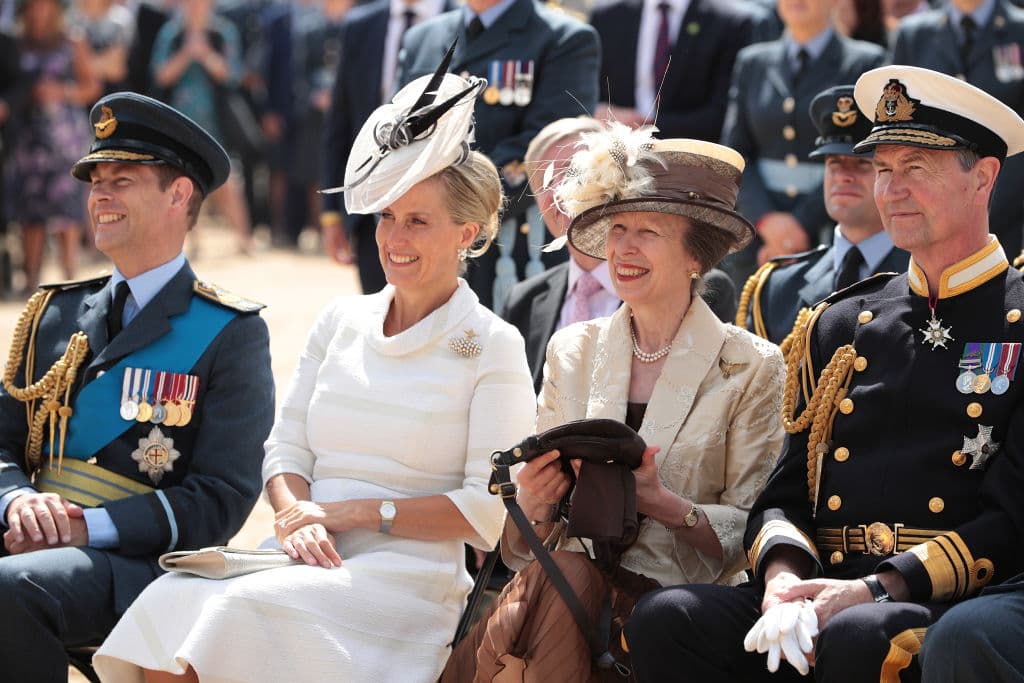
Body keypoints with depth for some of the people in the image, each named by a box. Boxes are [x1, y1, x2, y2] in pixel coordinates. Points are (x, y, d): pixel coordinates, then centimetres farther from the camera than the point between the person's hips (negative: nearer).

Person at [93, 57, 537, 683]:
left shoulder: (492, 346, 2)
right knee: (169, 602, -28)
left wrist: (357, 513, -8)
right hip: (312, 562, 4)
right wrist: (297, 519, -7)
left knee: (240, 611, -33)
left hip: (408, 578, -4)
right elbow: (286, 449, 15)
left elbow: (491, 510, -4)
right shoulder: (341, 321, 18)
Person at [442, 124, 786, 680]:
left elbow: (750, 534, -1)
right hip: (561, 580, 3)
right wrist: (534, 503, -11)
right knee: (563, 571, -33)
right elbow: (524, 542, 13)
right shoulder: (572, 352, 14)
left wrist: (660, 502, -19)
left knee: (567, 578, -33)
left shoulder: (752, 368, 3)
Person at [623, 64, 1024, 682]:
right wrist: (782, 573, -6)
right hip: (823, 585, 5)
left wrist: (876, 590, -17)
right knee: (666, 620, -22)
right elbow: (788, 491, 18)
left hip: (962, 602, -5)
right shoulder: (841, 325, 20)